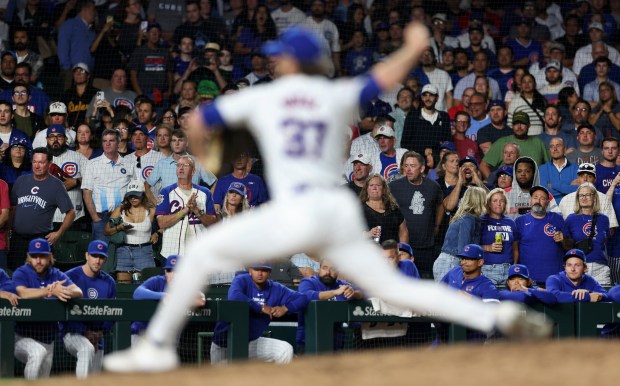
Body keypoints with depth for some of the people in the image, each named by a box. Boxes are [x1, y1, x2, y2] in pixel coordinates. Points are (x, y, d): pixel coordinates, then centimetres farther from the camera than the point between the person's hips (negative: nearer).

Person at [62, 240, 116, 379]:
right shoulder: (70, 276, -10)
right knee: (87, 348, -37)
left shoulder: (109, 282, 6)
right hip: (73, 333, -5)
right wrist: (84, 332, -18)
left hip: (96, 336, 5)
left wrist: (101, 332, -9)